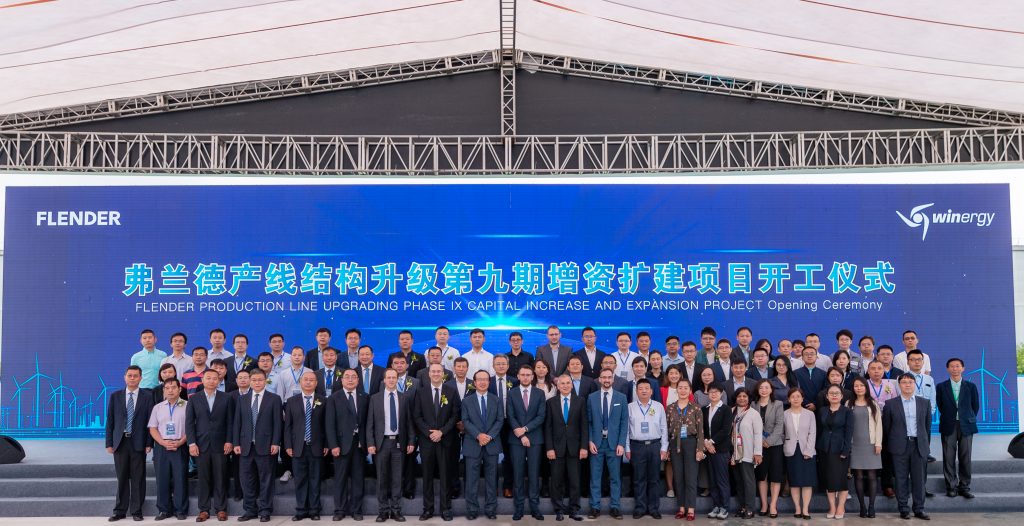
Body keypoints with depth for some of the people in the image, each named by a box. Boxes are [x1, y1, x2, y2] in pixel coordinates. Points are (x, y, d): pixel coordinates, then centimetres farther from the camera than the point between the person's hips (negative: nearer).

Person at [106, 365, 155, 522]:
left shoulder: (147, 396, 1)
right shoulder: (115, 396, 7)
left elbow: (151, 421, -1)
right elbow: (110, 421, 7)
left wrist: (149, 443, -7)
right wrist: (109, 443, 1)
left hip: (138, 443, -1)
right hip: (120, 442, 2)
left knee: (138, 478, 2)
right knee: (122, 478, 6)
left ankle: (136, 511, 10)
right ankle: (120, 511, 14)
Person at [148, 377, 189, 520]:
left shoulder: (186, 406, 2)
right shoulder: (157, 407, 11)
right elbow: (152, 428, 7)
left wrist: (179, 442, -14)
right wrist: (163, 443, -8)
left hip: (180, 447, -3)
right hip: (161, 447, 3)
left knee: (180, 479, -2)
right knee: (162, 479, 4)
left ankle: (180, 510, 6)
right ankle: (164, 510, 14)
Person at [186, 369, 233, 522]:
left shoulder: (226, 398, 6)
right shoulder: (194, 399, 7)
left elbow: (229, 421, 5)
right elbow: (189, 422, 3)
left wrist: (229, 441, -3)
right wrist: (191, 443, -5)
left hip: (220, 444, 0)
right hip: (201, 444, 0)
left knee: (220, 478, 2)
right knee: (203, 479, 3)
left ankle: (221, 509, 8)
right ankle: (204, 510, 9)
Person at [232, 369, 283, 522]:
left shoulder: (274, 399, 1)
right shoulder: (242, 399, 11)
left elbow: (277, 423, -3)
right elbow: (237, 423, 9)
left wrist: (275, 443, -9)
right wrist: (236, 443, 2)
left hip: (265, 446, -3)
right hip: (246, 446, 3)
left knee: (266, 480, 1)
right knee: (247, 480, 7)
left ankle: (265, 511, 8)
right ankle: (250, 510, 17)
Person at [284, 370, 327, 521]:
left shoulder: (322, 401, 5)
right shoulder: (292, 401, 8)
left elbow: (326, 425, 4)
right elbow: (287, 425, 6)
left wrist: (326, 445, -1)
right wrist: (288, 446, -1)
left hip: (316, 447, -1)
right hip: (298, 447, 1)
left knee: (315, 480, 4)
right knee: (300, 480, 4)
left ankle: (314, 511, 10)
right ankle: (301, 510, 11)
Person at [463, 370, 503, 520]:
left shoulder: (496, 400, 8)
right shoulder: (467, 401, 5)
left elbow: (500, 420, 1)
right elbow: (465, 421, -3)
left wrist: (489, 436, -13)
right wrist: (478, 435, -17)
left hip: (492, 444, 1)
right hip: (473, 444, -1)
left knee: (491, 478, 5)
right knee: (472, 479, 2)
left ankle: (490, 509, 13)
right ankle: (472, 509, 10)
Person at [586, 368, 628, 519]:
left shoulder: (621, 397, 3)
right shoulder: (592, 397, 5)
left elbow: (624, 422, 1)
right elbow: (588, 421, 5)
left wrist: (621, 443, -6)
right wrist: (590, 441, -4)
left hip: (614, 443, 0)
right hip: (596, 442, 0)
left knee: (615, 477, 5)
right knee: (595, 477, 3)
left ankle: (614, 507, 13)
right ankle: (595, 507, 10)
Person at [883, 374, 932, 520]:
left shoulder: (925, 403, 7)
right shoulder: (890, 404, 0)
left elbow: (927, 424, 14)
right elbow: (886, 427, 6)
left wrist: (923, 440, 15)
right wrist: (890, 444, 8)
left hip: (919, 445, 2)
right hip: (900, 446, -2)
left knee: (919, 478, 4)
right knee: (901, 478, 2)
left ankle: (919, 508, 13)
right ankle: (903, 508, 10)